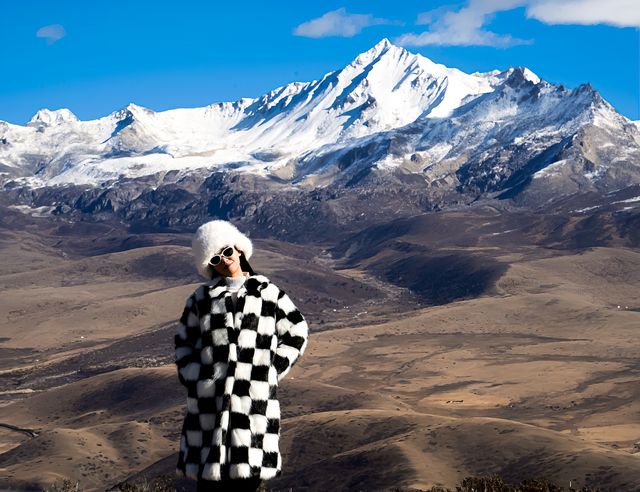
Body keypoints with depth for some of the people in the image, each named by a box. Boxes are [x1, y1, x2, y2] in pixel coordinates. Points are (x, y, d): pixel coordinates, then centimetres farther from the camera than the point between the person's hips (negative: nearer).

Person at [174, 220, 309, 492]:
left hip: (255, 396, -1)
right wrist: (192, 377, 2)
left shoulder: (267, 292, 5)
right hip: (209, 397, 1)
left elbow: (296, 333, 11)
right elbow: (184, 342, 16)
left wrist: (272, 371, 3)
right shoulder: (201, 298, 9)